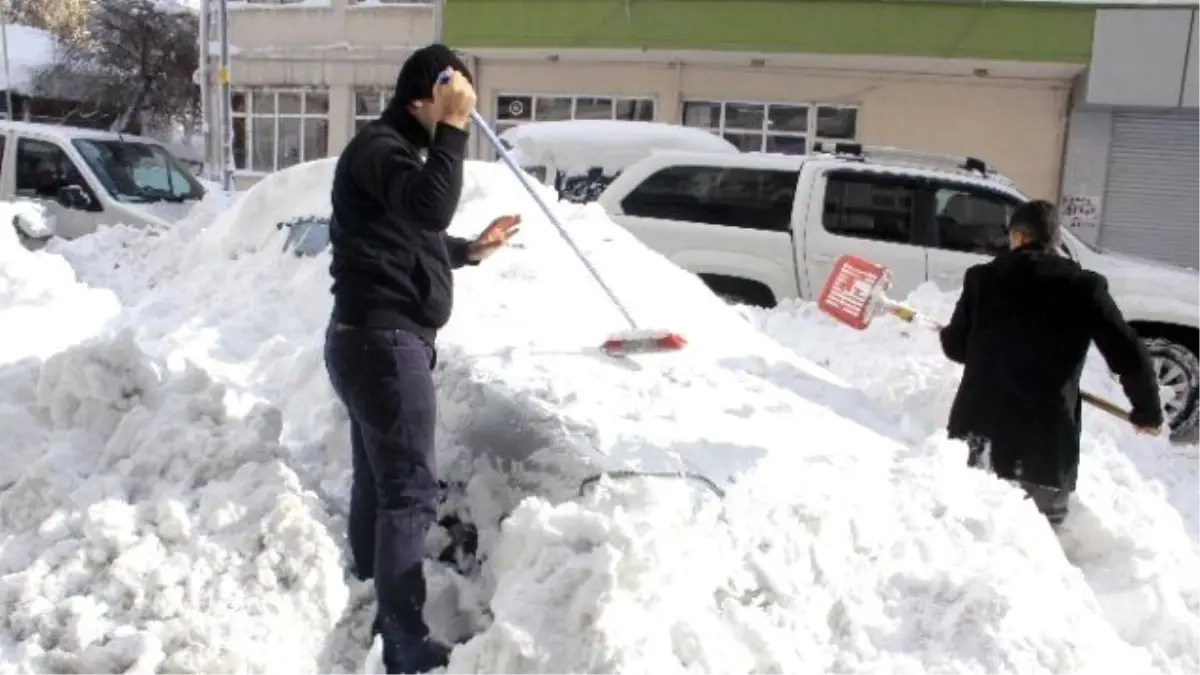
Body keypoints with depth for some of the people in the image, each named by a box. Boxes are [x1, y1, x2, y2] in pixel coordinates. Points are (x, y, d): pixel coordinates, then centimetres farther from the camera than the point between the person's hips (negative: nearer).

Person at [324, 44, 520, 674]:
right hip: (383, 342, -11)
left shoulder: (398, 150, 19)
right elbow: (430, 208, -34)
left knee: (377, 481, 18)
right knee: (411, 491, -8)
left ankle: (372, 606, 32)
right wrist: (453, 125, -30)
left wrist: (471, 250, 25)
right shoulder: (378, 146, -14)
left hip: (375, 339, 11)